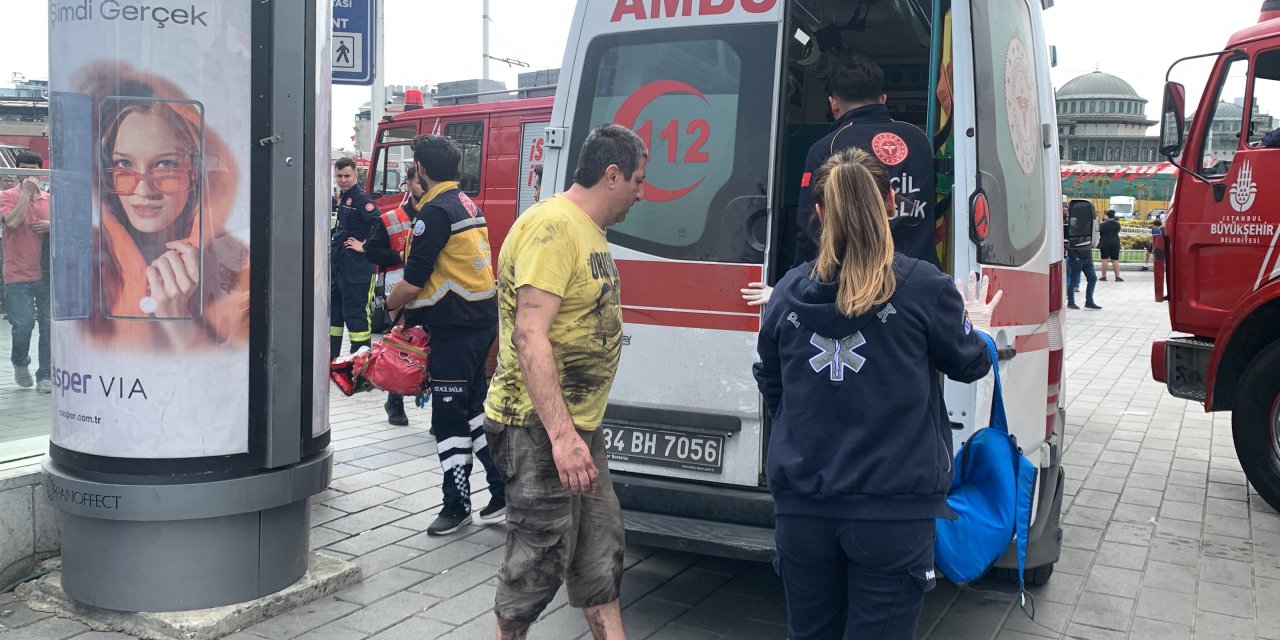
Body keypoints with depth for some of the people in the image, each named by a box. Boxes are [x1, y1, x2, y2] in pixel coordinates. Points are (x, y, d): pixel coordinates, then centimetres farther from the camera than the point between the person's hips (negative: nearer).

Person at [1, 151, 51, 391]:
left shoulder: (49, 198, 11)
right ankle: (20, 362, 22)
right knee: (23, 324, -7)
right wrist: (26, 191, -12)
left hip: (46, 274, 3)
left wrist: (52, 226, -5)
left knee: (49, 326, 1)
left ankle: (45, 376, 10)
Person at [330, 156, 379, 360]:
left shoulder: (361, 199, -14)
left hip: (356, 267, -10)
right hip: (337, 265, 10)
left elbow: (380, 225, -26)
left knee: (354, 313, -6)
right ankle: (331, 357, 26)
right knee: (332, 309, 16)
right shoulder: (342, 197, 15)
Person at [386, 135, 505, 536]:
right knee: (475, 409, 16)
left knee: (450, 417, 0)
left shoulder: (436, 211, -15)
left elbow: (413, 282, -17)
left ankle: (457, 505, 8)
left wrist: (387, 308, 2)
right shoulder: (469, 206, 15)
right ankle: (503, 491, 18)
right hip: (483, 322, 9)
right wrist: (414, 309, 20)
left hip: (454, 329, -9)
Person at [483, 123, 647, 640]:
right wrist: (561, 436, -30)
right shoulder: (552, 227, -18)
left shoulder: (589, 230, 14)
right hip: (541, 428, -10)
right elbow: (530, 335, -26)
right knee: (542, 557, 0)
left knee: (600, 548, 18)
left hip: (580, 424, 10)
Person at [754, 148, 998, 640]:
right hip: (893, 507, -3)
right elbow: (968, 364, 8)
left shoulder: (789, 290, 0)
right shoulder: (923, 287, -9)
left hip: (802, 505, 3)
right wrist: (976, 328, 29)